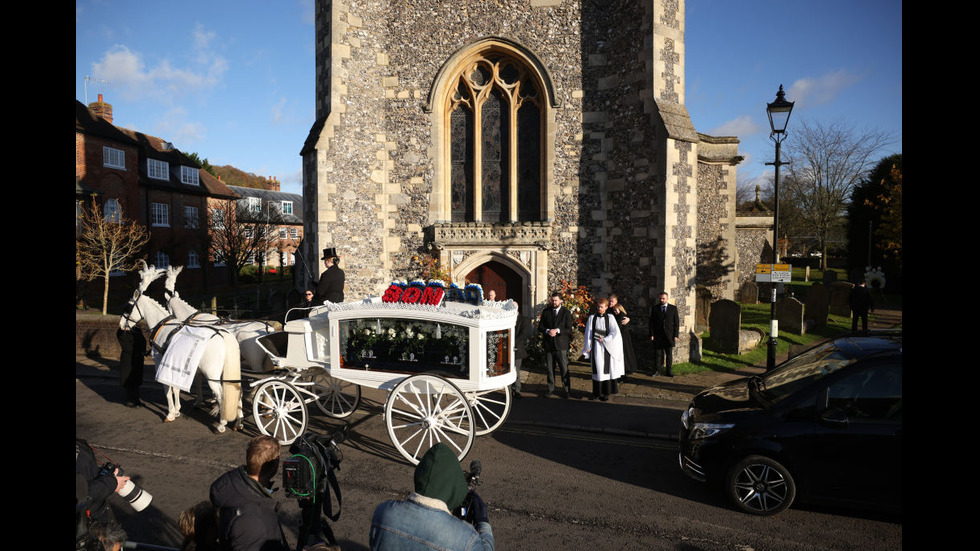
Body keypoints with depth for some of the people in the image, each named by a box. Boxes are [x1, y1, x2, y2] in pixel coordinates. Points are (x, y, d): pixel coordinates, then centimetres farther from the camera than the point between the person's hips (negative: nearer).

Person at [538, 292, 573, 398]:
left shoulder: (566, 313, -1)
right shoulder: (546, 311, 8)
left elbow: (569, 329, -4)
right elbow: (540, 326, 8)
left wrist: (557, 330, -17)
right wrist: (547, 331, -12)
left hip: (561, 345, -3)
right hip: (548, 344, 3)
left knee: (564, 368, -2)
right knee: (549, 368, 9)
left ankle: (567, 390, 9)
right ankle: (551, 389, 21)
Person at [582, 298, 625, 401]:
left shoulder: (610, 317, 1)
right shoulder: (592, 318, 4)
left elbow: (615, 332, -5)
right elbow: (588, 333, 5)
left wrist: (604, 339, -8)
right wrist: (588, 347, 2)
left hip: (606, 346, -1)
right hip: (596, 346, 1)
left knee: (606, 369, 0)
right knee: (597, 368, 3)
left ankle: (605, 393, 5)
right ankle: (597, 392, 10)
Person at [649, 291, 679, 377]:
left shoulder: (673, 308, 5)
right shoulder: (655, 308, 5)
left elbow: (676, 322, 4)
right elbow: (651, 322, 4)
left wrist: (676, 335, -3)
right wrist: (651, 334, -4)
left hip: (669, 335, 0)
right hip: (658, 335, 0)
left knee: (669, 354, 4)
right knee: (657, 353, 1)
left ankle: (668, 371, 12)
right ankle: (657, 370, 10)